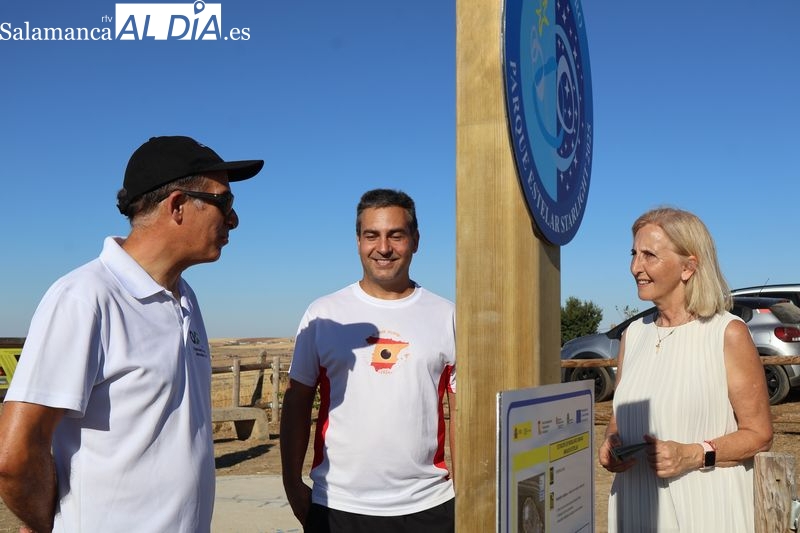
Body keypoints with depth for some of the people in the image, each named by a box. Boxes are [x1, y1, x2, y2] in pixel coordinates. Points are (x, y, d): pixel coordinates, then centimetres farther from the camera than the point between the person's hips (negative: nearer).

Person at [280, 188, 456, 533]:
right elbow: (297, 403, 3)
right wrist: (292, 482, -1)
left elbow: (463, 411, 3)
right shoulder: (323, 314, -1)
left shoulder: (446, 317, 0)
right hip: (337, 505, 0)